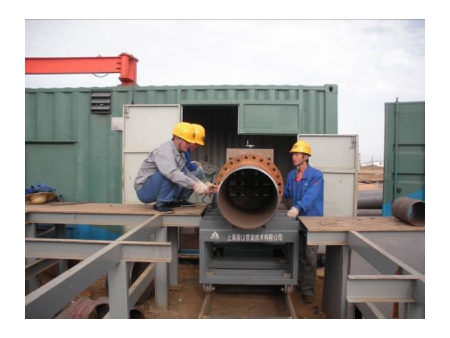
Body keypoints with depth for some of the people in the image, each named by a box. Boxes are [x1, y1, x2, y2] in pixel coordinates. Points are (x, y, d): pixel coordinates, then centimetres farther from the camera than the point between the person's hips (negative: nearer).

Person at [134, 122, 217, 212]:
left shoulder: (180, 153, 4)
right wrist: (194, 185, -43)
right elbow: (172, 173, -40)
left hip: (156, 190, 8)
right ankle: (160, 203, -21)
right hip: (144, 191, -8)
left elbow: (186, 174, 7)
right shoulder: (165, 150, -23)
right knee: (168, 173, -33)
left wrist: (203, 186, -6)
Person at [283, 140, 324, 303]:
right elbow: (285, 194, 17)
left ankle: (307, 289, 13)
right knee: (299, 256, 17)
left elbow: (310, 196, -29)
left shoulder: (316, 175, -14)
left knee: (310, 258, 2)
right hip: (296, 221, 6)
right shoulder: (291, 175, 6)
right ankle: (299, 283, 33)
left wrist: (297, 208, -42)